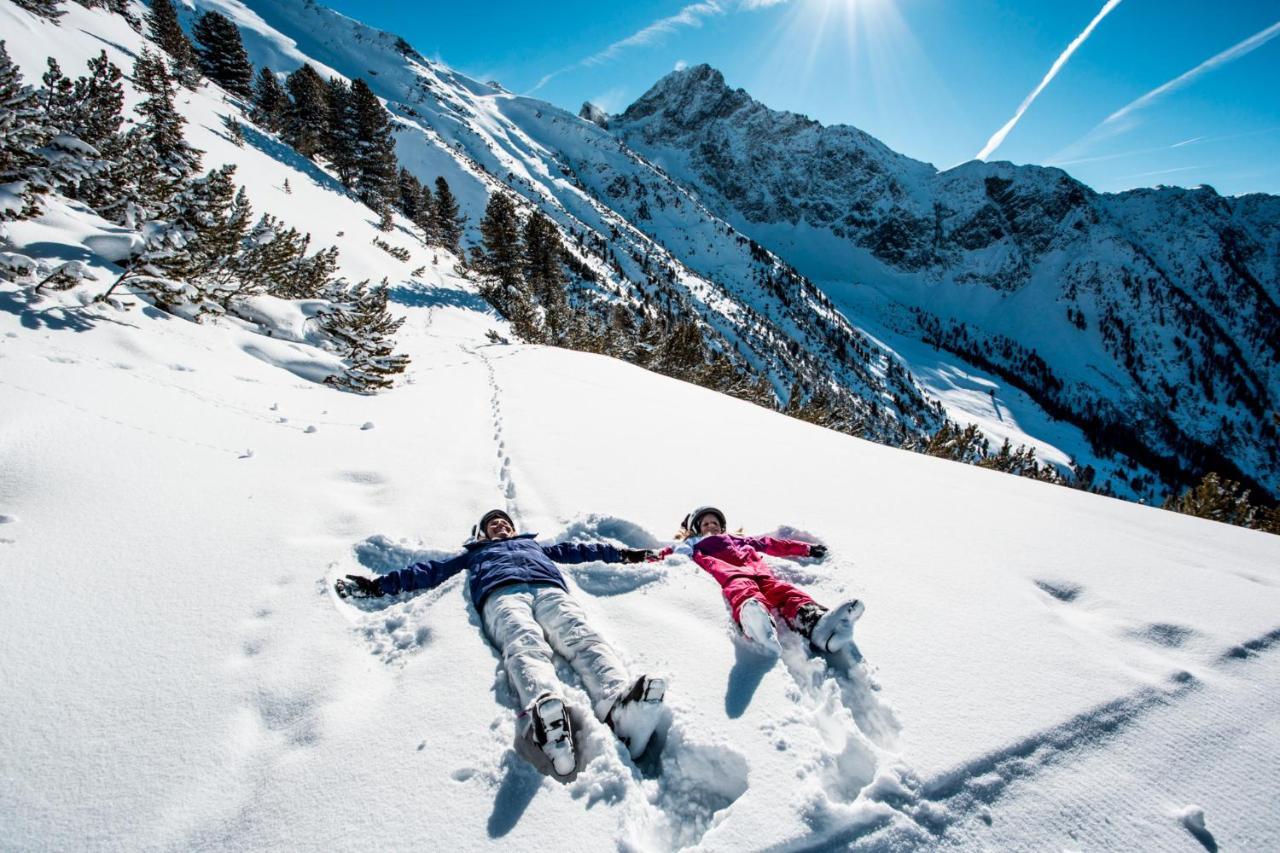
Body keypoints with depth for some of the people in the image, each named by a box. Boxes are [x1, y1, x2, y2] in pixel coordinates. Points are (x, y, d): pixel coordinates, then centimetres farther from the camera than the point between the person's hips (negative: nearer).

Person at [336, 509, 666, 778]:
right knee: (524, 644, -38)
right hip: (501, 592, -1)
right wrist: (380, 584, 26)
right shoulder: (475, 553, 42)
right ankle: (545, 706, -70)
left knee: (581, 635, -34)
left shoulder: (533, 544, 46)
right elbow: (432, 570, 35)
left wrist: (621, 553, 38)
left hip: (549, 588, 2)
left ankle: (620, 703, -63)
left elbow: (574, 550, 43)